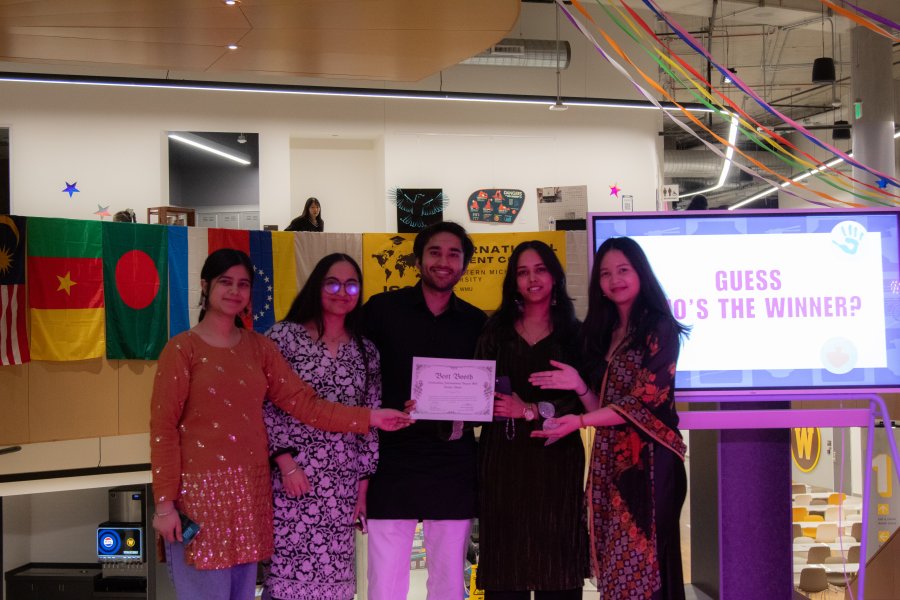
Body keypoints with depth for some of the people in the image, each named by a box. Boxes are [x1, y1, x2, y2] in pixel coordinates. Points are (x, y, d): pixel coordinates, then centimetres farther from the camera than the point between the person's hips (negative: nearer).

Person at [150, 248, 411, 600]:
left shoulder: (259, 347, 10)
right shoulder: (181, 349, -5)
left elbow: (302, 402, 4)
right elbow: (163, 429, -8)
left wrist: (368, 418, -4)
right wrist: (164, 502, -13)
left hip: (250, 489, 5)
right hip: (200, 489, -5)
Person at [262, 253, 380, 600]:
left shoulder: (366, 351, 11)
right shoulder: (284, 336, 0)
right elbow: (265, 405, -5)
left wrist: (364, 483, 8)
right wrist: (286, 463, -12)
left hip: (342, 485, 4)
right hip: (291, 475, -3)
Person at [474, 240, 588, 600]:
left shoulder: (573, 333, 7)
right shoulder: (497, 329, 13)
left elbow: (580, 400, -1)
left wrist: (532, 411, -11)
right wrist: (490, 403, -11)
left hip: (555, 455, -1)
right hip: (503, 454, 1)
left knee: (555, 552, -2)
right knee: (505, 554, -2)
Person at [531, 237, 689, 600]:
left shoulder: (659, 328, -4)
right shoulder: (602, 334, 16)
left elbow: (645, 400, -13)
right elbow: (603, 406, 14)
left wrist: (579, 421, -18)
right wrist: (578, 386, -6)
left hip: (647, 458, -6)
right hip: (608, 460, 7)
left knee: (645, 564, -4)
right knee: (617, 565, 8)